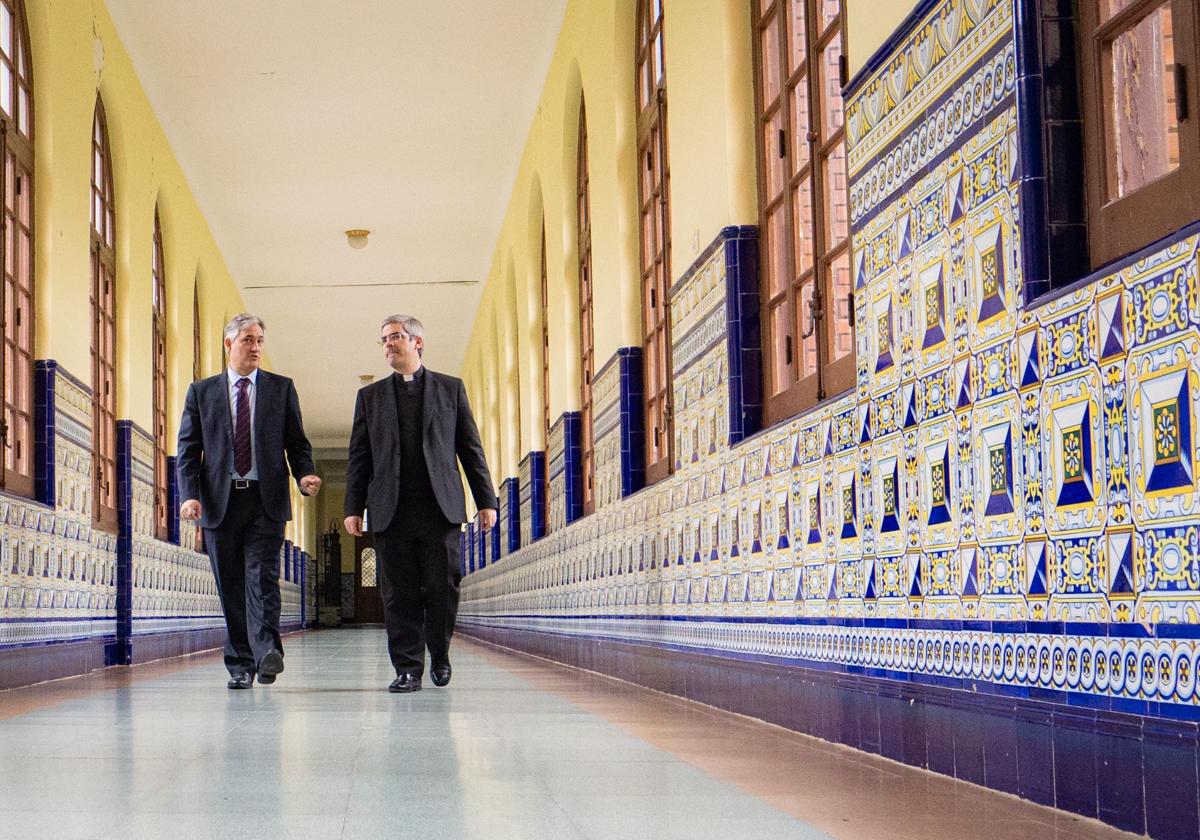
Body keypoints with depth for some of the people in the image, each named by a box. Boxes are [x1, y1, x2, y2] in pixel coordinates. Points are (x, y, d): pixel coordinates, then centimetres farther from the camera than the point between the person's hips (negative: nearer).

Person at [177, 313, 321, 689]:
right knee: (231, 587, 3)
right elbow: (188, 449, 6)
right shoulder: (201, 391, 10)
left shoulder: (281, 388, 10)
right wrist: (190, 494, -9)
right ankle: (240, 666, 8)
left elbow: (297, 443, 9)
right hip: (219, 501, 1)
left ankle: (266, 651, -25)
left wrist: (304, 475, -11)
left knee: (262, 576, -14)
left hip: (266, 500, -1)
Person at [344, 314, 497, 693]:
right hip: (391, 511, 1)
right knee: (399, 596, -1)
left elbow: (471, 448, 9)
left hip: (440, 507, -1)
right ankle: (408, 669, 4)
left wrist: (486, 500, 2)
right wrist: (353, 508, 2)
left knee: (443, 589, -2)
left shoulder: (450, 389, 11)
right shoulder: (370, 396, 15)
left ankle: (439, 654, 20)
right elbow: (359, 457, 12)